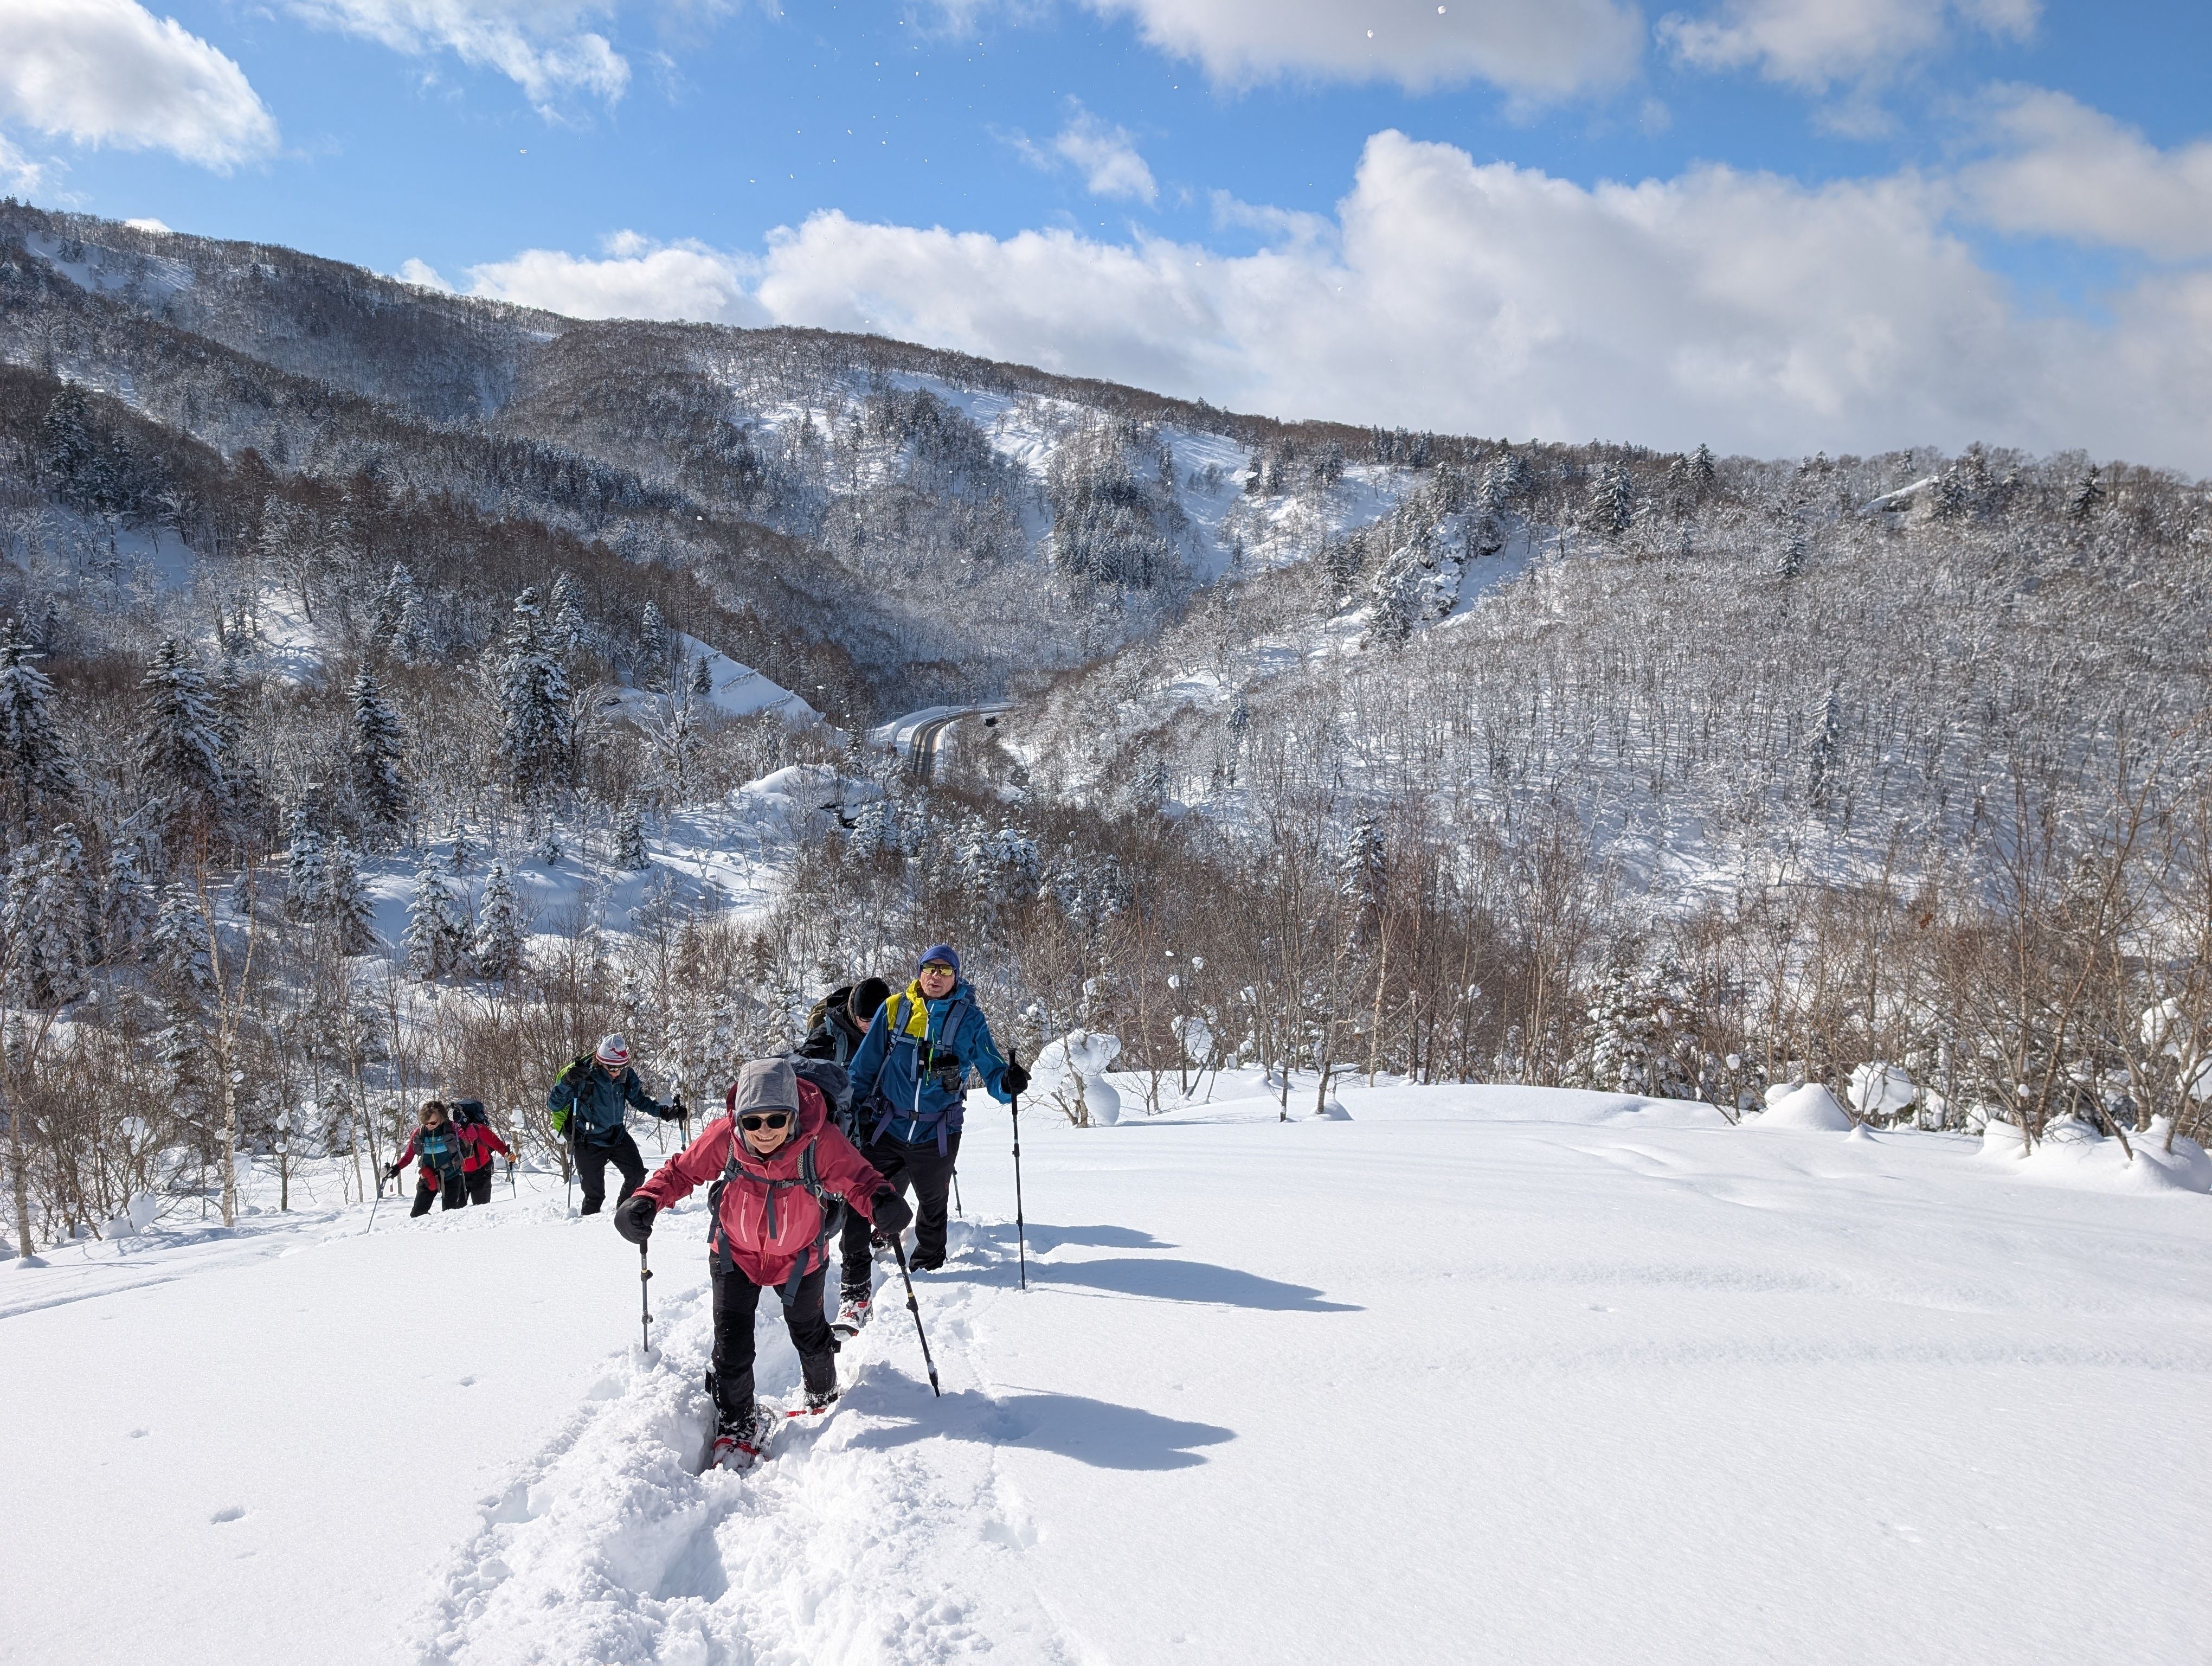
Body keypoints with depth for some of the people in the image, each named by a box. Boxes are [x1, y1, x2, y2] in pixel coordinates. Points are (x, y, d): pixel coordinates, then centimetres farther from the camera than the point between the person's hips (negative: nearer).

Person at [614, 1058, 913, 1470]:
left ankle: (824, 1399, 51)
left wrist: (880, 1201, -50)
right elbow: (682, 1171, -14)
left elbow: (856, 1177, -28)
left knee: (809, 1334, 20)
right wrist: (647, 1201, -30)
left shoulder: (821, 1142, -34)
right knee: (732, 1345, -1)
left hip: (799, 1257, 0)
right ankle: (736, 1426, 24)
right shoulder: (723, 1137, -29)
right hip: (735, 1254, 0)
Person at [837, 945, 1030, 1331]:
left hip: (938, 1135, 1)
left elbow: (991, 1069, -2)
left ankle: (928, 1268, 41)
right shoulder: (894, 1010, 2)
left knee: (933, 1206, 18)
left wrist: (1007, 1082, -25)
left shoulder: (970, 1019, 0)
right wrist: (855, 1111, 4)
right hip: (887, 1127, 0)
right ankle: (855, 1289, -5)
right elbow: (864, 1066, 8)